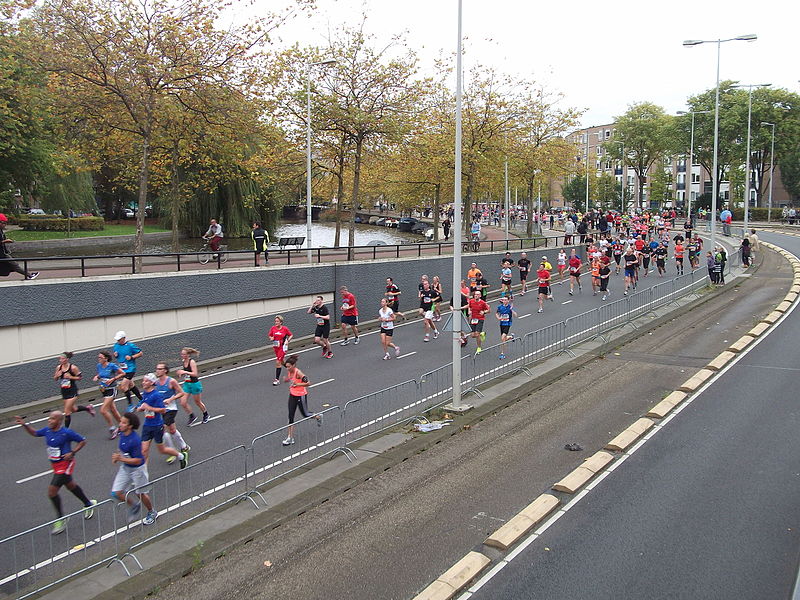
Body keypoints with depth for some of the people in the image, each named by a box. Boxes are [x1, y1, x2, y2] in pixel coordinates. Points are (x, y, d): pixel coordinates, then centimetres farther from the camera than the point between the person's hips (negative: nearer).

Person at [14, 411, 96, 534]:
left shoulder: (66, 433, -21)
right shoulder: (47, 430, -1)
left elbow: (82, 441, -11)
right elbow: (35, 433, 19)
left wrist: (72, 453, -19)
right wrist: (24, 425, 5)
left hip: (65, 464, -8)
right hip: (55, 465, 8)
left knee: (52, 491, -11)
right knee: (70, 485, 24)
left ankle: (61, 520, 5)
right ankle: (88, 504, 47)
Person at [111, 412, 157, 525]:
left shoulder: (135, 440, -30)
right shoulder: (122, 434, -6)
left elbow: (138, 460, -27)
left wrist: (121, 459, -27)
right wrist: (116, 457, -1)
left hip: (137, 469, -7)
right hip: (125, 467, 7)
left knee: (141, 494, 11)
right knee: (116, 493, 1)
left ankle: (151, 513, 37)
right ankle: (134, 505, 29)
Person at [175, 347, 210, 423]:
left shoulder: (192, 362, -20)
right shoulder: (183, 361, 3)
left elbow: (195, 374, -26)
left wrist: (185, 372, -28)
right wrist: (181, 373, 1)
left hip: (194, 384, -7)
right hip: (186, 384, 7)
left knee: (197, 402, 11)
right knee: (183, 403, -1)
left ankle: (206, 415, 36)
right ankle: (192, 416, 19)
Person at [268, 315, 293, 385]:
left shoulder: (285, 328, -11)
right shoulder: (273, 328, -3)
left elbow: (290, 335, 3)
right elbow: (269, 335, 10)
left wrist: (287, 340, -14)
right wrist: (271, 338, -12)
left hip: (282, 347, -5)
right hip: (275, 347, 5)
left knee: (278, 362, -11)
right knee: (281, 362, 19)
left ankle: (277, 379, -6)